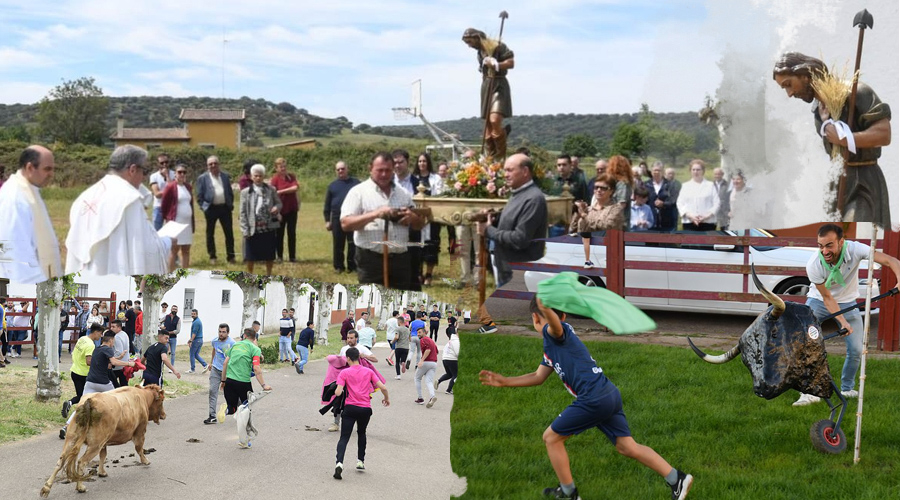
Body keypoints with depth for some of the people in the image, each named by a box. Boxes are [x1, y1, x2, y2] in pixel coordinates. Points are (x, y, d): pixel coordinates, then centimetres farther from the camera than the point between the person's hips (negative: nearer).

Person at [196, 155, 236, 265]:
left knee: (229, 233, 3)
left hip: (225, 207, 2)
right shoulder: (202, 178, 0)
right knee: (210, 234, 6)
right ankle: (212, 257, 16)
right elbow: (199, 196, 1)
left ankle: (231, 256, 11)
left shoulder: (225, 176, 9)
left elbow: (230, 192, 13)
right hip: (211, 209, -2)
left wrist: (231, 205, 5)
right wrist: (203, 207, -7)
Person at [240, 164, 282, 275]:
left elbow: (279, 203, 13)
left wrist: (276, 208, -12)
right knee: (250, 257, 6)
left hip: (269, 228, 1)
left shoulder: (270, 190, 3)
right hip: (253, 229, -1)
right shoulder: (245, 192, -1)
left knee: (269, 256, 11)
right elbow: (243, 212, -2)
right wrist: (245, 230, -8)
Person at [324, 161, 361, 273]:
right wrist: (327, 220, 6)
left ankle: (352, 266, 7)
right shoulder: (332, 185, 11)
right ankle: (338, 266, 12)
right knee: (338, 244, 4)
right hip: (337, 218, 1)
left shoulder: (355, 183, 8)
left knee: (353, 244, 0)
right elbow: (327, 204, 12)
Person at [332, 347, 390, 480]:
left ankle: (339, 462, -24)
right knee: (361, 433, 27)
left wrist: (336, 390, 13)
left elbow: (338, 392, -11)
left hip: (350, 408, -2)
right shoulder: (368, 371, 7)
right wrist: (387, 398, 20)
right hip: (366, 409, 3)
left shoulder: (344, 373, -1)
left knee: (344, 437, -3)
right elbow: (383, 387, 1)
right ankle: (361, 461, 27)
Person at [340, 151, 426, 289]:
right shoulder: (358, 192, 0)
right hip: (371, 261, -5)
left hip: (400, 259, 5)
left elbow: (420, 223, 20)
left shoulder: (403, 194, 15)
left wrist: (412, 217, -4)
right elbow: (345, 223, -11)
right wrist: (375, 214, -22)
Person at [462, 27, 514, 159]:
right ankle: (490, 158, 8)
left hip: (498, 85, -8)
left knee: (494, 120, -22)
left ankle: (500, 158, -12)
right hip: (486, 86, 8)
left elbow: (511, 63, -11)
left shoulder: (497, 46, -8)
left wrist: (495, 64, -17)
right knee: (487, 125, 5)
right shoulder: (480, 52, 17)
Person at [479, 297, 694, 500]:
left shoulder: (553, 332, -4)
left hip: (594, 399, -9)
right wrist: (505, 381, 32)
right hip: (610, 394, 9)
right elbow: (538, 377, 33)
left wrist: (545, 309, -52)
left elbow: (555, 323, -31)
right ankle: (677, 478, 10)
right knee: (628, 447, 13)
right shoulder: (551, 344, 25)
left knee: (551, 437, 7)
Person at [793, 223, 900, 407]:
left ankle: (847, 388, 22)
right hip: (818, 300, -1)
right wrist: (843, 322, -34)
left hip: (848, 302, 2)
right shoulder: (813, 265, -31)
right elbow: (827, 298, -22)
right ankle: (810, 392, -11)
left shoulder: (854, 249, -31)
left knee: (856, 350, -2)